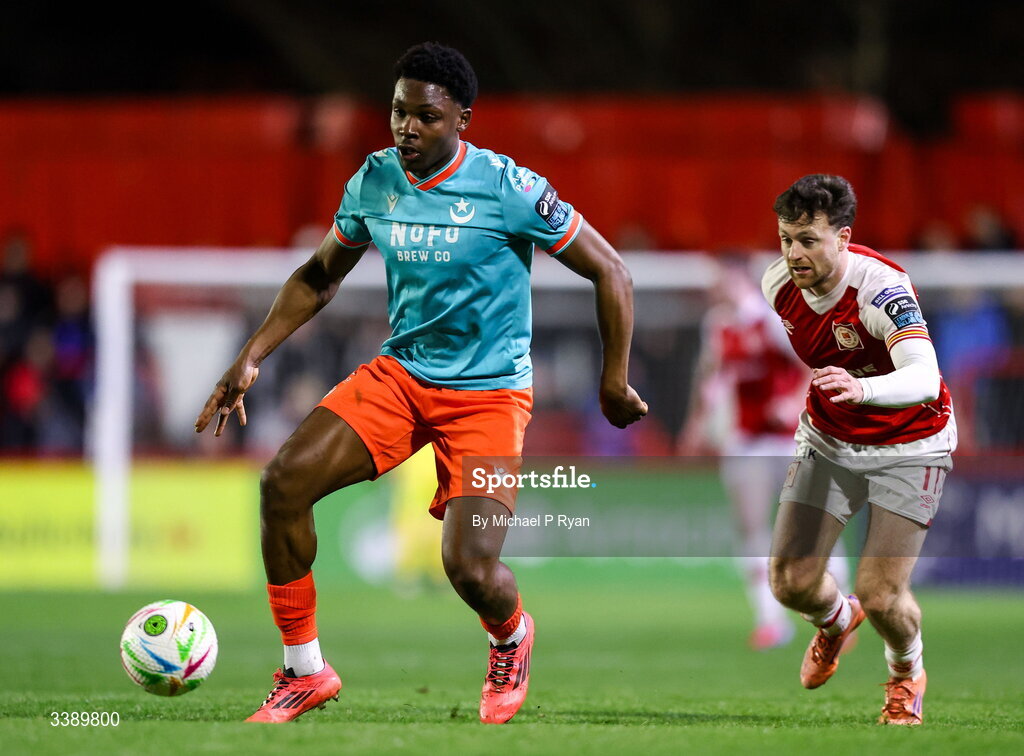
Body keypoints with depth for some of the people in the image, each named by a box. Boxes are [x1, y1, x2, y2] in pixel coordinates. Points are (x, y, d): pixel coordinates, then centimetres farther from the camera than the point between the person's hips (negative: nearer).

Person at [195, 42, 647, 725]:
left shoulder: (507, 188, -16)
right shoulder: (374, 182, -1)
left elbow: (610, 272, -8)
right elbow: (320, 277, 16)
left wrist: (615, 381, -8)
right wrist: (250, 360, 7)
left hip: (489, 393, -5)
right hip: (400, 374, 5)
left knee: (471, 569, -18)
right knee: (284, 482, -16)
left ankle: (513, 638, 22)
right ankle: (304, 672, -1)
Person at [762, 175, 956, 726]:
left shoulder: (882, 288, -32)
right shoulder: (778, 283, -13)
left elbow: (924, 379, -48)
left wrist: (860, 388, -65)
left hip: (908, 446, -5)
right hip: (827, 441, 5)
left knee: (881, 596, -12)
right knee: (790, 581, -5)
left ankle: (906, 674, 24)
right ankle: (836, 620, 34)